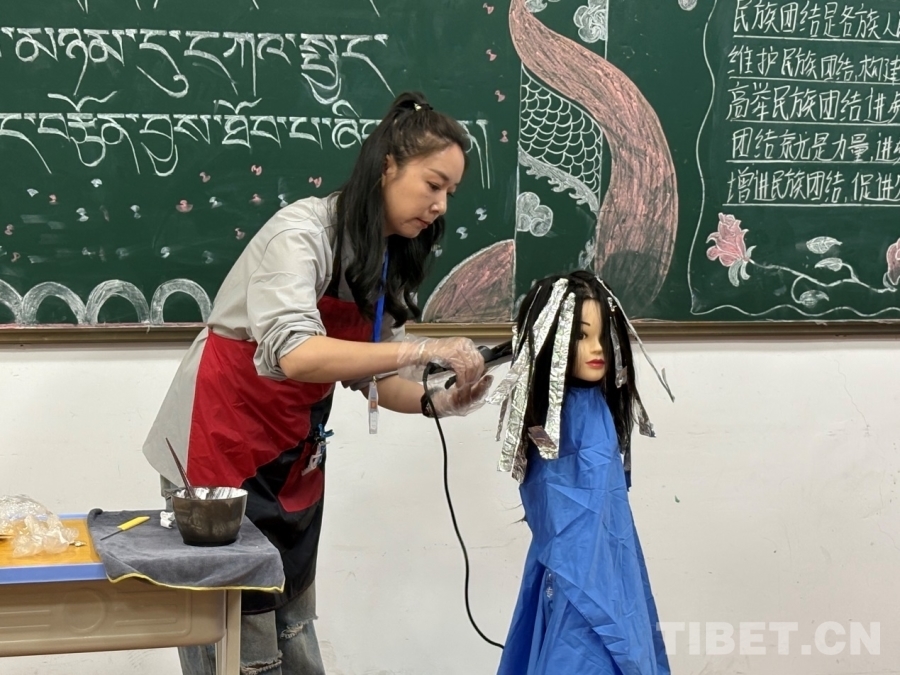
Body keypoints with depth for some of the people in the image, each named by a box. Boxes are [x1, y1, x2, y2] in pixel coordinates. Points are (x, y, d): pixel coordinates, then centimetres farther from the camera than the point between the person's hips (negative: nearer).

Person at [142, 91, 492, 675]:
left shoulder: (393, 261, 5)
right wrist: (423, 351, -33)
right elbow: (294, 354, -36)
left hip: (297, 457, 8)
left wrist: (436, 403, -11)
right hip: (223, 445, -8)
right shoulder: (302, 232, -21)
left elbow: (371, 375, 8)